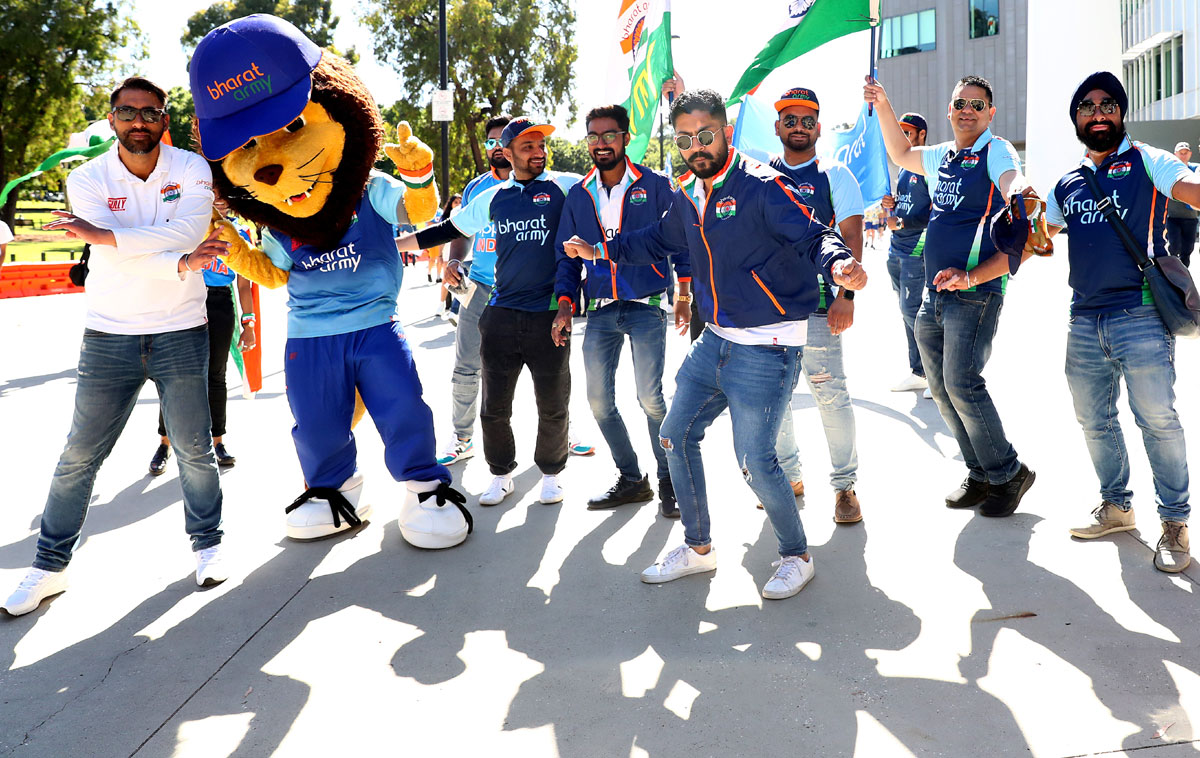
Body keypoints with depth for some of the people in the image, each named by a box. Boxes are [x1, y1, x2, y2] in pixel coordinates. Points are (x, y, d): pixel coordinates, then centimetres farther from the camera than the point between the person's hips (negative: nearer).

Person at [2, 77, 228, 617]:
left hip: (180, 333, -1)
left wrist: (100, 233, -24)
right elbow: (119, 259, -14)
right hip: (109, 336, 1)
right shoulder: (88, 180, -2)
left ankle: (208, 543, 26)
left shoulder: (192, 169, -3)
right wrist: (182, 262, -25)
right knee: (79, 456, 5)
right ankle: (49, 566, 18)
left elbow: (189, 232, -21)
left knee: (194, 449, 5)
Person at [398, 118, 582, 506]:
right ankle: (501, 474, 26)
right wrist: (387, 244, 20)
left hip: (549, 314, -2)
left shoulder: (565, 187, 2)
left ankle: (551, 473, 28)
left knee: (553, 406, 6)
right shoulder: (492, 198, 10)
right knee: (494, 406, 6)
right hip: (502, 312, 2)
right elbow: (447, 230, 20)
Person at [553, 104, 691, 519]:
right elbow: (567, 255, 14)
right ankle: (631, 480, 20)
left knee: (650, 398, -12)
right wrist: (564, 305, 2)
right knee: (599, 401, 3)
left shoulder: (654, 186, 0)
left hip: (647, 307, -4)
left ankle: (669, 480, 7)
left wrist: (684, 294, -3)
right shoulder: (578, 195, 10)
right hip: (601, 312, 4)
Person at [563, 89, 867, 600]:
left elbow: (812, 237, -23)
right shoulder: (688, 196, 8)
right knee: (676, 436, 11)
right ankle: (698, 548, 28)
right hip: (715, 341, 8)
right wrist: (602, 251, 28)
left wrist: (837, 263, -44)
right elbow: (659, 241, 27)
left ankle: (796, 556, 16)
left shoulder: (760, 186, -15)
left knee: (754, 460, -9)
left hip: (767, 349, -8)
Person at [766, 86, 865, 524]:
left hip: (815, 303, -4)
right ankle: (789, 476, 23)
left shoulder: (835, 176, 4)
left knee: (830, 393, -7)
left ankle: (845, 484, 5)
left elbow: (852, 241, -3)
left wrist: (846, 295, -14)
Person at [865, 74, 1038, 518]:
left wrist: (1020, 194, -48)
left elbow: (1015, 186, -25)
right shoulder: (941, 157, 16)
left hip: (975, 292, -8)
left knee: (962, 384, -14)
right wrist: (882, 105, 23)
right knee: (941, 389, 9)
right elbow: (902, 154, 33)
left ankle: (1008, 474, 3)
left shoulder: (996, 152, -5)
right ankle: (981, 475, 21)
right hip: (934, 293, 8)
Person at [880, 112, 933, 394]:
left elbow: (937, 212, -17)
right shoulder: (903, 169, 18)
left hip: (917, 251, -9)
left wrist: (902, 223, -21)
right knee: (908, 313, 11)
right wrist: (891, 205, 6)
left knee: (911, 310, -11)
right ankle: (918, 373, 18)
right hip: (896, 251, 9)